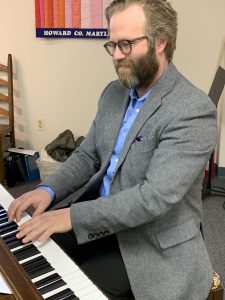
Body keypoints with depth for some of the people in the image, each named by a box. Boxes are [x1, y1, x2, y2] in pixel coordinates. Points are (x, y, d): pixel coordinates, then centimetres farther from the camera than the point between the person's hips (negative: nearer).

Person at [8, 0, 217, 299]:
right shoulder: (114, 92, 3)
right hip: (101, 214, 7)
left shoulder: (194, 110, -22)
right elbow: (87, 155, 9)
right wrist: (48, 190, -9)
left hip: (154, 243, -6)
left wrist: (73, 216, -28)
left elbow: (155, 197, -28)